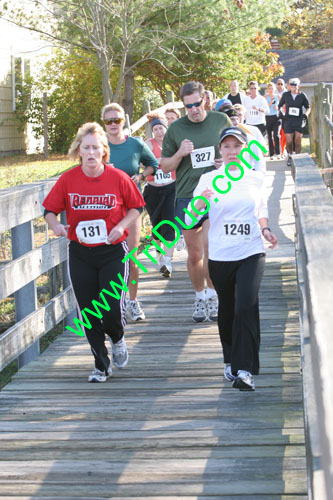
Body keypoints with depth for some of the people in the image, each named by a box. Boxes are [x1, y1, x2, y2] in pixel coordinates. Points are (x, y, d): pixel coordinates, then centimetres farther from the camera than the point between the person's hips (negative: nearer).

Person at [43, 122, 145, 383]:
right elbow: (50, 209, 2)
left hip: (113, 252, -2)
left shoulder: (118, 178, -8)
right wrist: (56, 225, -19)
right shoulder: (68, 179, -5)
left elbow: (137, 206, 5)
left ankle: (118, 339, 25)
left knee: (112, 310, -12)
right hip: (80, 255, 2)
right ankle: (101, 365, 23)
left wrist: (121, 226, -12)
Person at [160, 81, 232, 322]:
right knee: (194, 254, 8)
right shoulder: (175, 129, 4)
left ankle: (213, 294, 0)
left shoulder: (221, 120, 4)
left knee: (210, 244, -17)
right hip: (187, 196, 2)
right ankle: (200, 297, 26)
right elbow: (165, 166, 9)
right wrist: (180, 154, -10)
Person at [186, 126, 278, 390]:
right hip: (220, 256, 0)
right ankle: (231, 360, 34)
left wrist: (265, 229, 3)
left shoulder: (257, 177, 5)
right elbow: (190, 217, -7)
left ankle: (244, 369, -15)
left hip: (251, 253, 0)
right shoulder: (210, 179, 0)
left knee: (246, 306, -17)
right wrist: (200, 202, -28)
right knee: (227, 310, 11)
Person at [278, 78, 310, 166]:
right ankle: (290, 155, 22)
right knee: (289, 141, -4)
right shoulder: (285, 95, 6)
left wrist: (306, 114, -7)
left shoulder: (302, 96, 3)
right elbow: (280, 105, 18)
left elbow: (308, 107, 11)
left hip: (299, 121, 0)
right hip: (288, 120, 0)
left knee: (298, 141, -3)